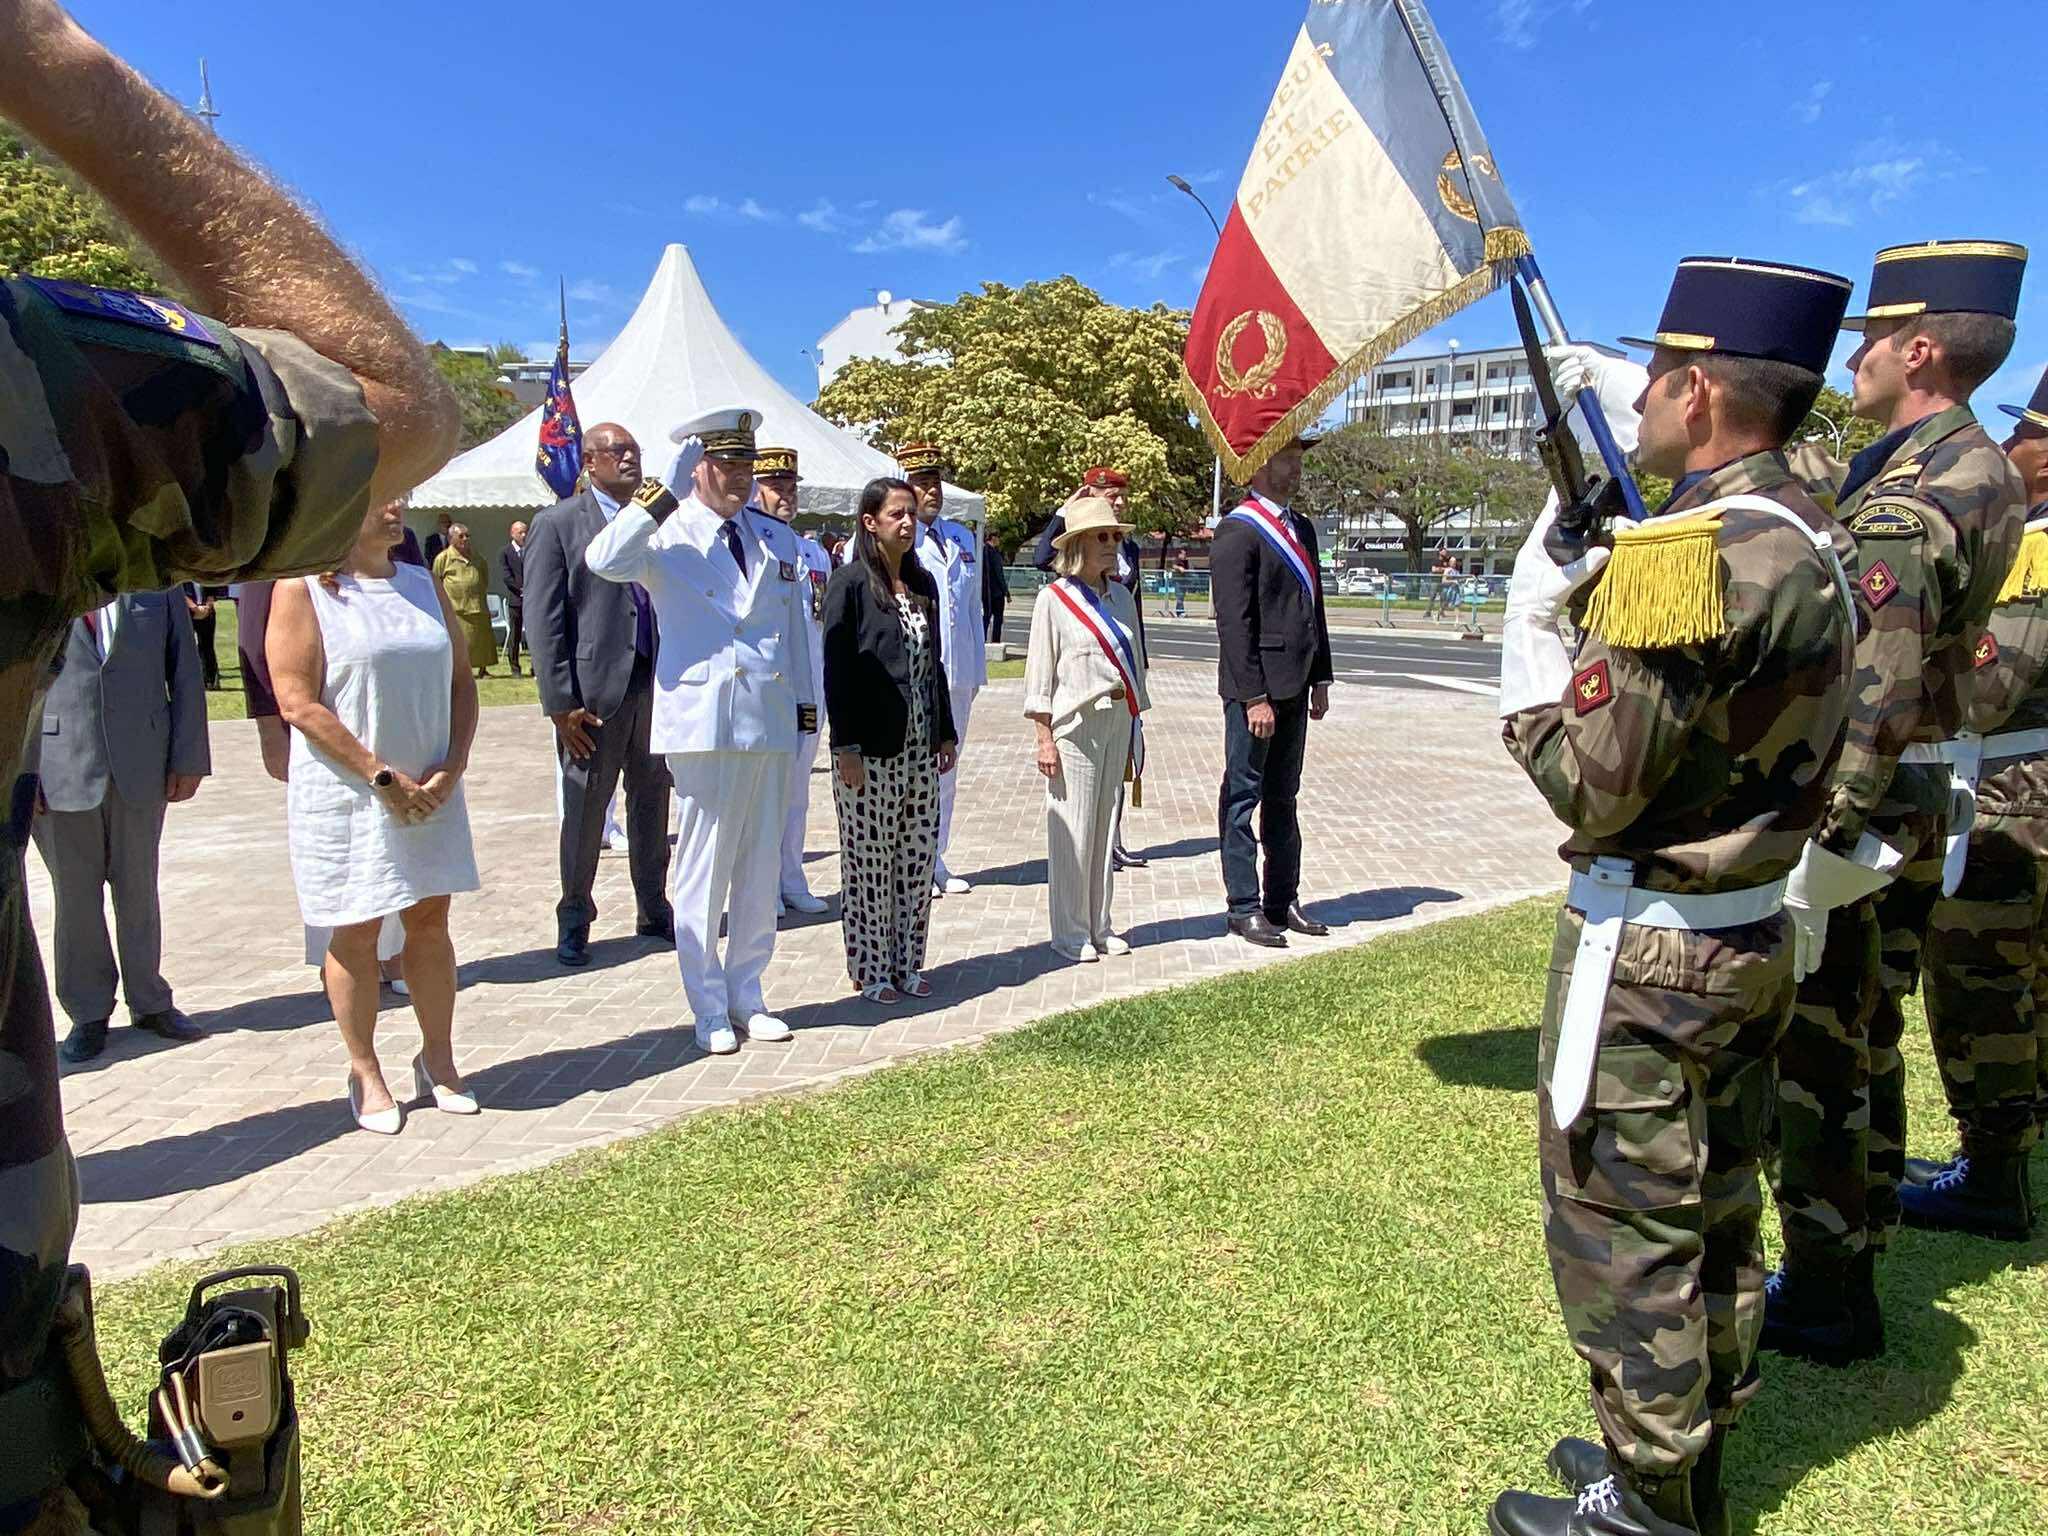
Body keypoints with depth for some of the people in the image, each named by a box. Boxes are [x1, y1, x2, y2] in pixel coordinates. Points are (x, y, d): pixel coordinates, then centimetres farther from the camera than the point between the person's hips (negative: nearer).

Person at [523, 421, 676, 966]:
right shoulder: (557, 524, -2)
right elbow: (544, 623, -6)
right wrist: (561, 704, -12)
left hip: (656, 686, 4)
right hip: (594, 691, -4)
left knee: (652, 804, 13)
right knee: (585, 810, 5)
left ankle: (654, 911, 26)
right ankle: (574, 921, 20)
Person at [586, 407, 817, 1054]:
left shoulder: (778, 540, 15)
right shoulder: (667, 536, -1)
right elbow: (603, 562, -21)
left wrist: (805, 704, 16)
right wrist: (654, 500, -21)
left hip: (771, 722, 5)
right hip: (704, 722, -5)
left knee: (761, 869, 11)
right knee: (703, 869, 2)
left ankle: (746, 995, 26)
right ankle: (709, 1009, 16)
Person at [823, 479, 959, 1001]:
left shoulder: (922, 583, 12)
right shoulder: (850, 581, -7)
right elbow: (836, 666, -11)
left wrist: (945, 733, 15)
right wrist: (845, 747, -15)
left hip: (919, 745, 6)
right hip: (870, 746, -6)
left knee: (918, 856, 9)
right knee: (869, 859, 3)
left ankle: (907, 963, 22)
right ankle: (870, 968, 16)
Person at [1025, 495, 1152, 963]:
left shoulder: (1121, 597, 10)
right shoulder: (1054, 599, -6)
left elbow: (1134, 662, 15)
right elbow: (1041, 671, -7)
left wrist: (1134, 729, 14)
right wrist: (1044, 738, -10)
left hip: (1118, 720, 6)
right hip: (1076, 724, -6)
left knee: (1106, 826, 12)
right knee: (1072, 831, 0)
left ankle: (1099, 927, 23)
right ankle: (1070, 933, 12)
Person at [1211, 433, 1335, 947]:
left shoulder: (1301, 530, 16)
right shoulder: (1237, 532, -11)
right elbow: (1234, 622, -16)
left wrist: (1320, 681, 13)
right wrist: (1255, 697, -19)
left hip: (1294, 687, 9)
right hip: (1255, 689, -8)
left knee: (1282, 798, 14)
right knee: (1243, 797, 1)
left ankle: (1283, 901, 23)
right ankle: (1244, 909, 9)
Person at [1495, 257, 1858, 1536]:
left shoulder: (1683, 555, -24)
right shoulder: (1814, 533, 4)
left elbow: (1592, 788, -23)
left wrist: (1533, 629, -10)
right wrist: (1611, 392, 29)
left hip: (1647, 952, -9)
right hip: (1757, 938, 9)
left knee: (1623, 1234, 6)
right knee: (1718, 1220, 20)